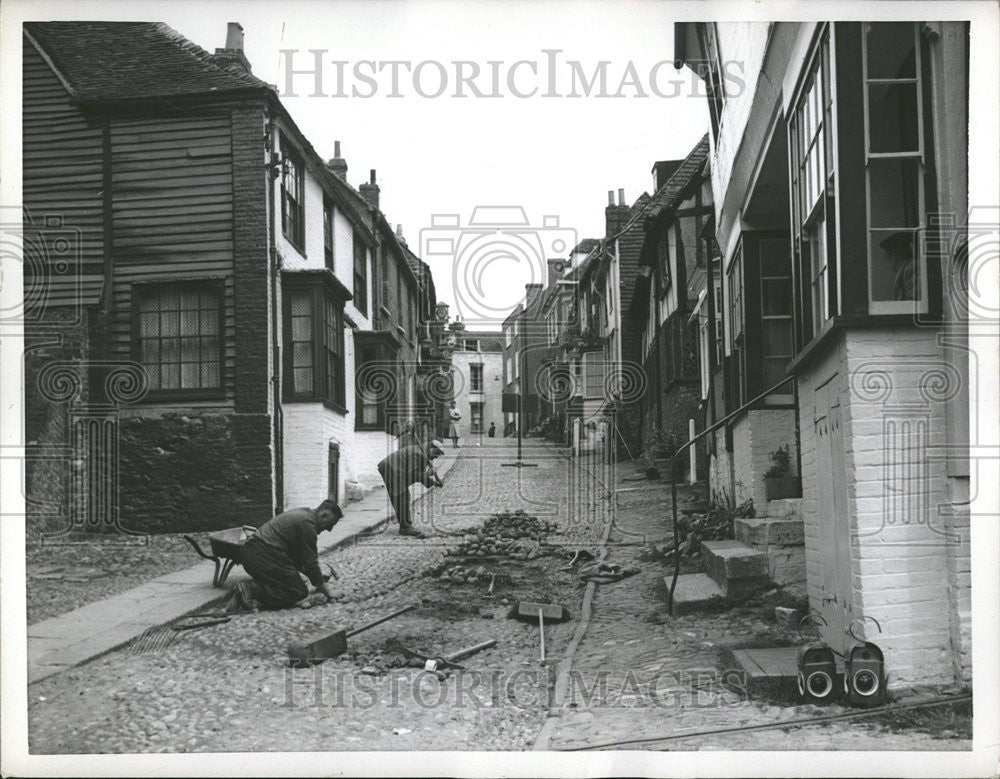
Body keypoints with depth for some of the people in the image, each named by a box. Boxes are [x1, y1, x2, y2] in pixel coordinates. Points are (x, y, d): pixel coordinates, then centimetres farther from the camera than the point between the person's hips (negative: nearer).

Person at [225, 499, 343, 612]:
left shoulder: (301, 514, 22)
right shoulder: (307, 522, -9)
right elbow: (310, 561, -8)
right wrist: (323, 587, 4)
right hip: (265, 557, -10)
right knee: (299, 595, -5)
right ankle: (252, 590, -16)